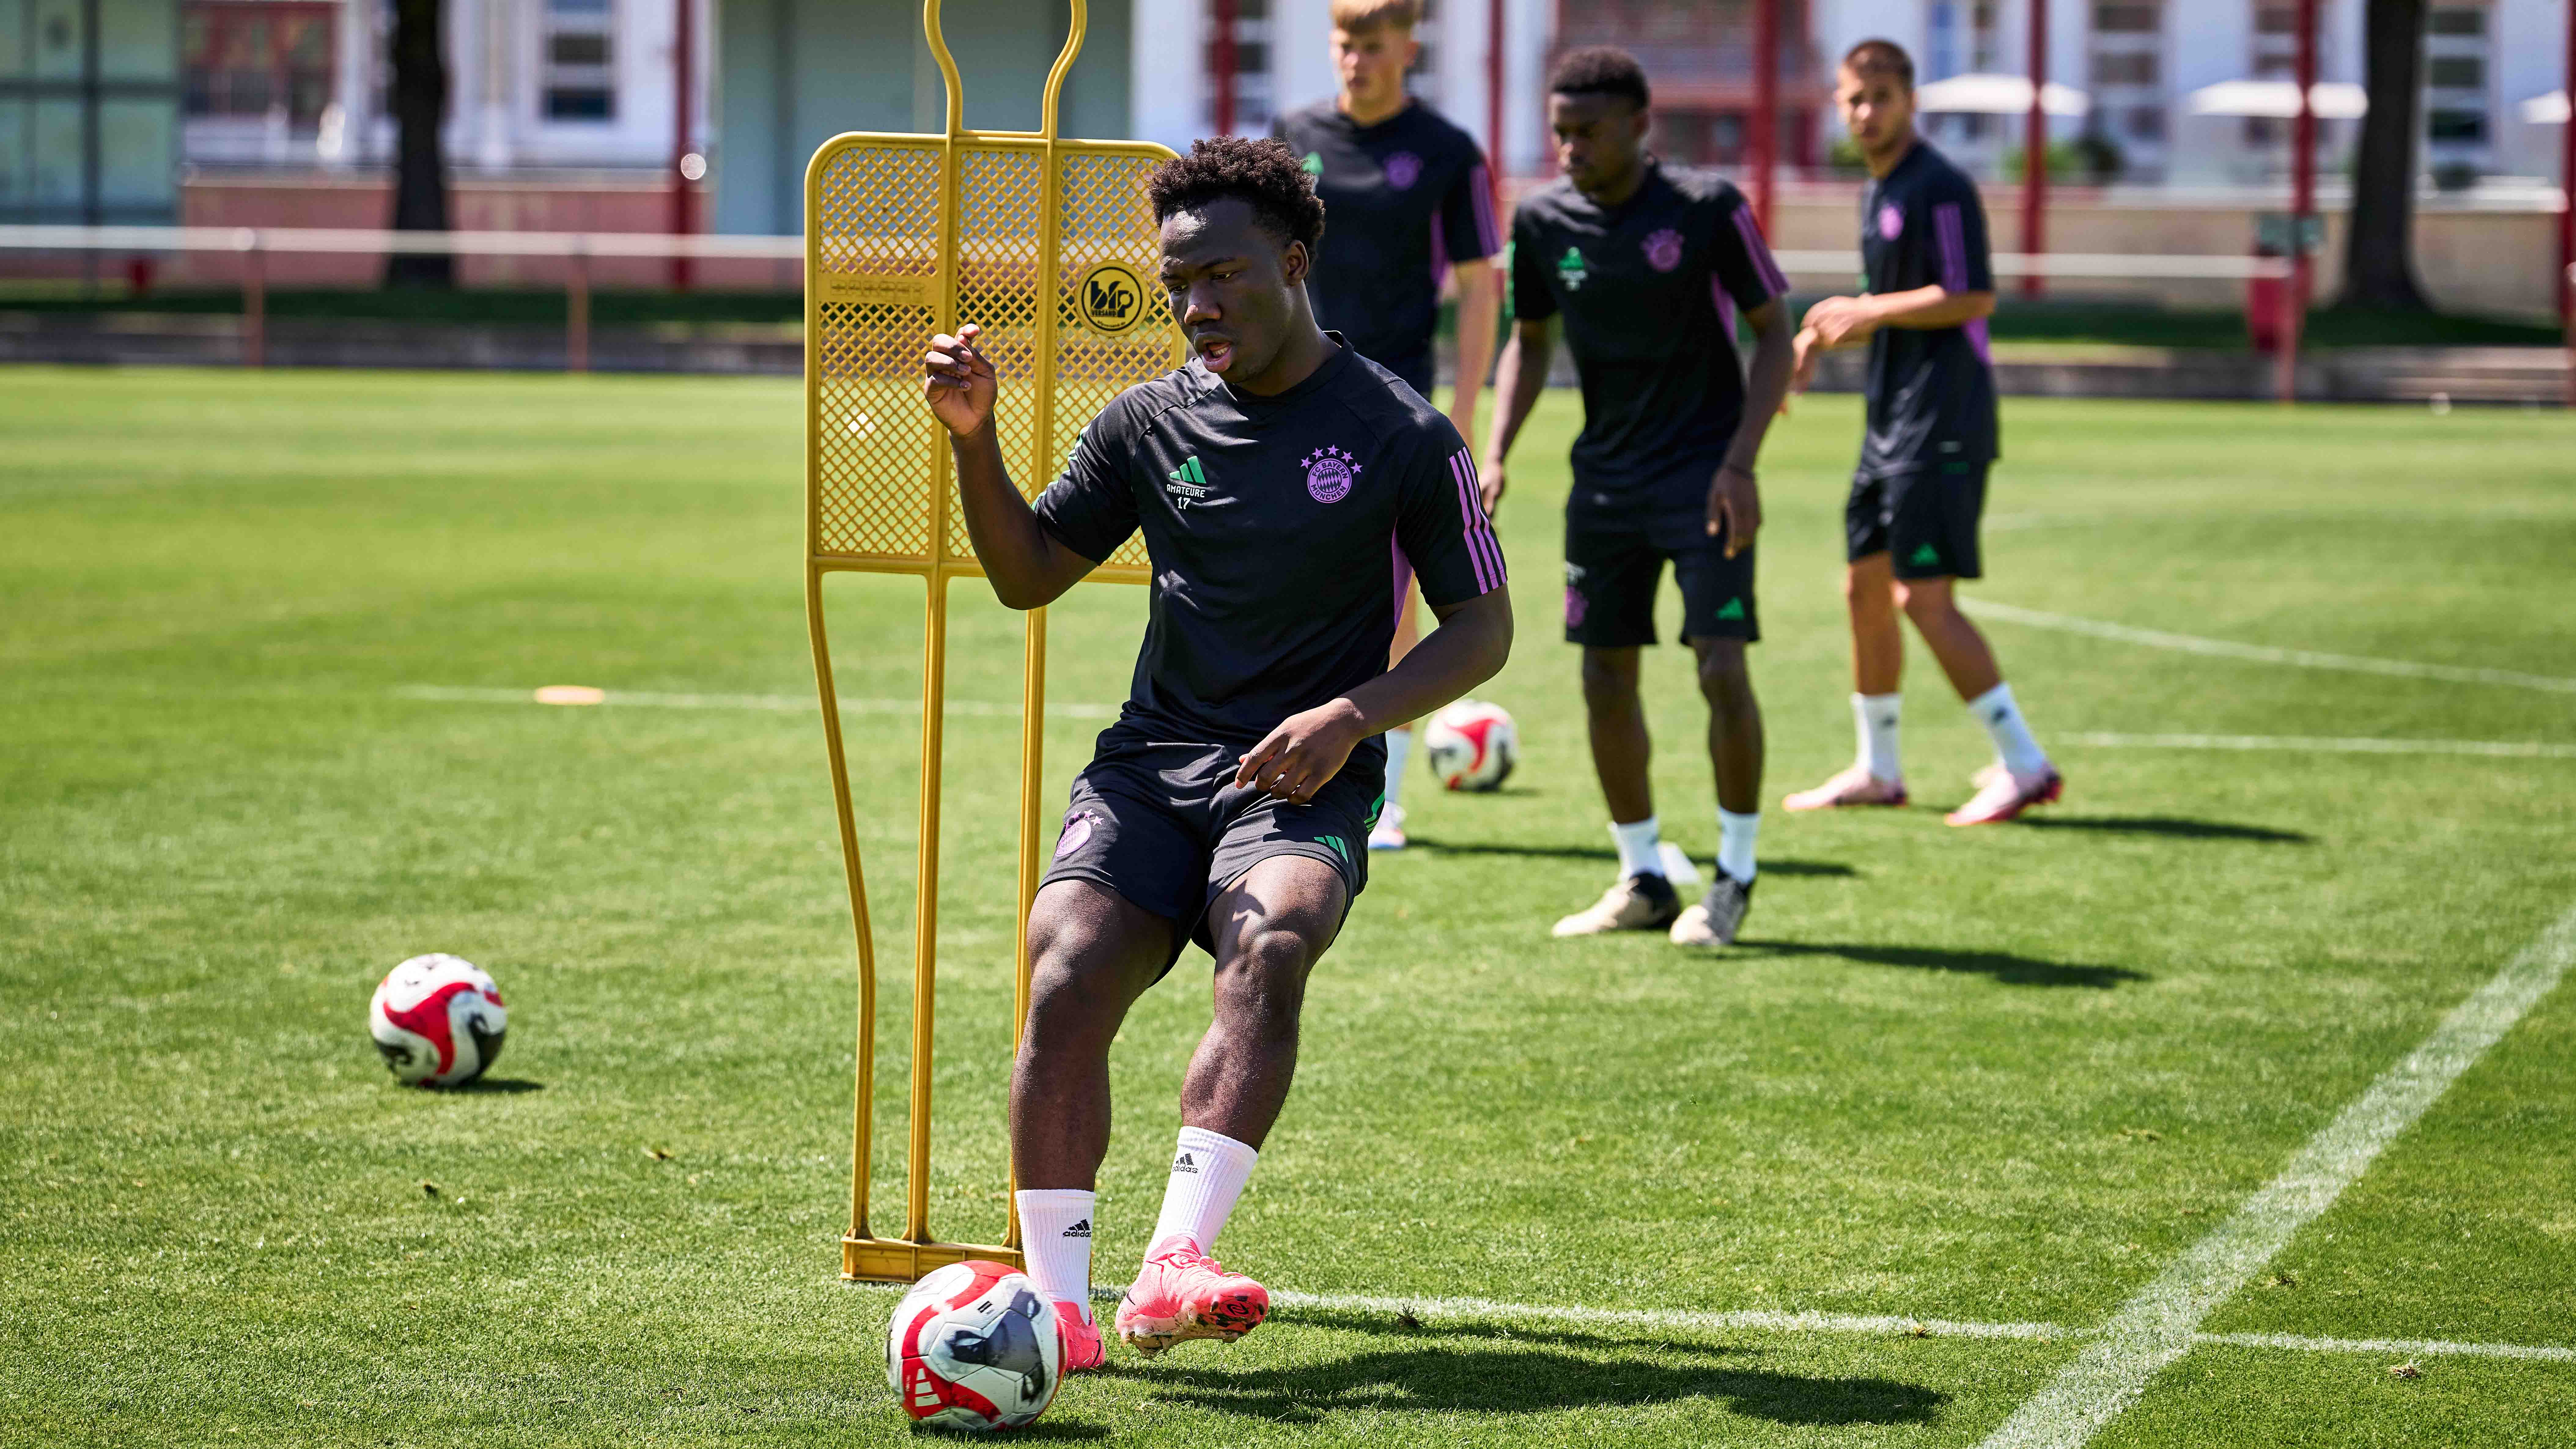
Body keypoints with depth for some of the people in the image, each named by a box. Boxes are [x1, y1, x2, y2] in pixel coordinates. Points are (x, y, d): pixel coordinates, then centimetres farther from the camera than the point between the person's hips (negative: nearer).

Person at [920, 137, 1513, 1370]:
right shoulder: (1151, 424, 11)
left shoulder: (1403, 435, 1)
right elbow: (1028, 574, 19)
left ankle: (1173, 1268, -42)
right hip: (1150, 766, 3)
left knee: (1269, 946, -34)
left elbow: (1482, 629, 5)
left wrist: (1353, 715, -11)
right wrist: (974, 441, 2)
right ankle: (1058, 1303, -19)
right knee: (1067, 979, -23)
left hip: (1302, 784, -3)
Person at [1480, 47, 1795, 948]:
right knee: (1606, 681, 6)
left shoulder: (1707, 208, -12)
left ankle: (1734, 879, 4)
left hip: (1704, 475, -5)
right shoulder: (1543, 221, -1)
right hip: (1607, 477, 5)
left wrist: (1740, 462, -16)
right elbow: (1530, 341, 14)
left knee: (1722, 669, -13)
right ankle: (1643, 881, 20)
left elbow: (1772, 336, -6)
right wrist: (1496, 453, 0)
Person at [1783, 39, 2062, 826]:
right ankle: (1877, 772, 24)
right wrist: (1821, 336, 11)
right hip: (1892, 422, 10)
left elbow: (1973, 298, -20)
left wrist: (1867, 312, -15)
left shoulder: (1938, 187, -13)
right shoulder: (1877, 192, 16)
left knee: (1923, 598, -13)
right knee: (1865, 586, 13)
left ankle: (2025, 767, -9)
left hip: (1942, 426, -10)